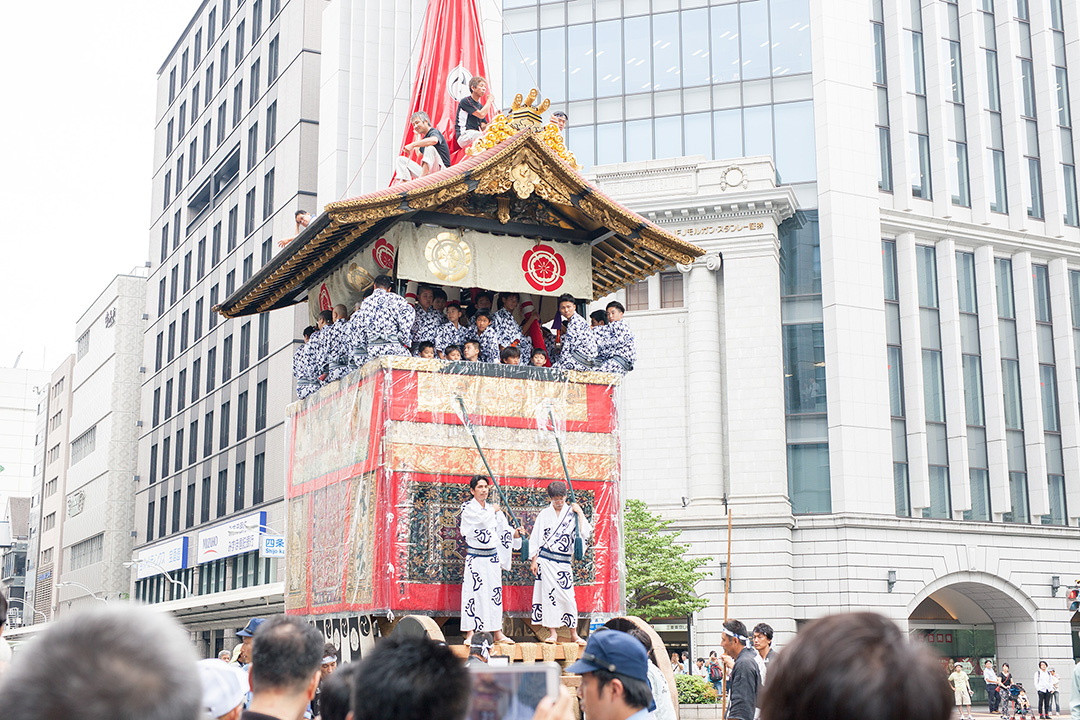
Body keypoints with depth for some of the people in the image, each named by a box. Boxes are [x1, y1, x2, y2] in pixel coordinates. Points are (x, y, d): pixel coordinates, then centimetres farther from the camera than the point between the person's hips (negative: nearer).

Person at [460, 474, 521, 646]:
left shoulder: (493, 508, 13)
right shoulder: (467, 508, -4)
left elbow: (504, 529, 13)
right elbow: (482, 519, -20)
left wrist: (516, 532, -6)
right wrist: (492, 510, -2)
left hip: (492, 556, 5)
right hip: (475, 558, -5)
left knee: (495, 593, 7)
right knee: (473, 592, -7)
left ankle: (497, 633, 12)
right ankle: (470, 634, -3)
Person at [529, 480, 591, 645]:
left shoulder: (572, 513, 6)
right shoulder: (544, 514, 8)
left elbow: (586, 534, -5)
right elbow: (535, 538, 9)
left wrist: (580, 513, -8)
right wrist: (533, 560, 3)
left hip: (563, 561, -1)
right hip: (545, 560, 1)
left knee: (567, 595, -5)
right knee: (549, 594, -1)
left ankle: (574, 633, 5)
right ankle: (552, 632, 6)